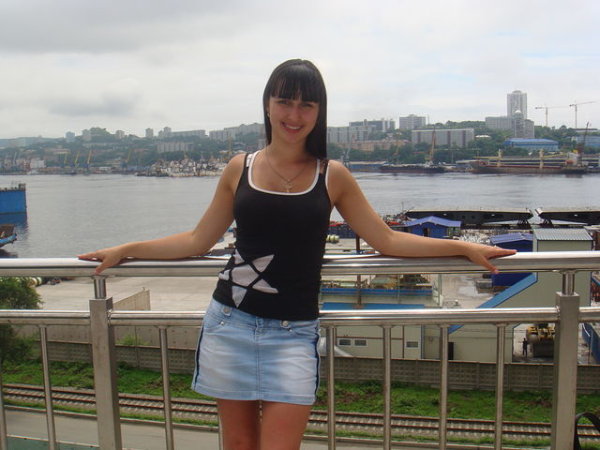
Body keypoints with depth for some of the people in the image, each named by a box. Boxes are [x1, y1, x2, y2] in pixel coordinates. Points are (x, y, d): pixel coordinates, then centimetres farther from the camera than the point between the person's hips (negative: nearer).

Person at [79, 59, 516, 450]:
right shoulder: (239, 169, 4)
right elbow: (198, 240, 11)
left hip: (293, 333, -1)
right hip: (230, 323, 2)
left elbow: (387, 240, 5)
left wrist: (464, 247, 3)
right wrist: (124, 250, 10)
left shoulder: (332, 176, 1)